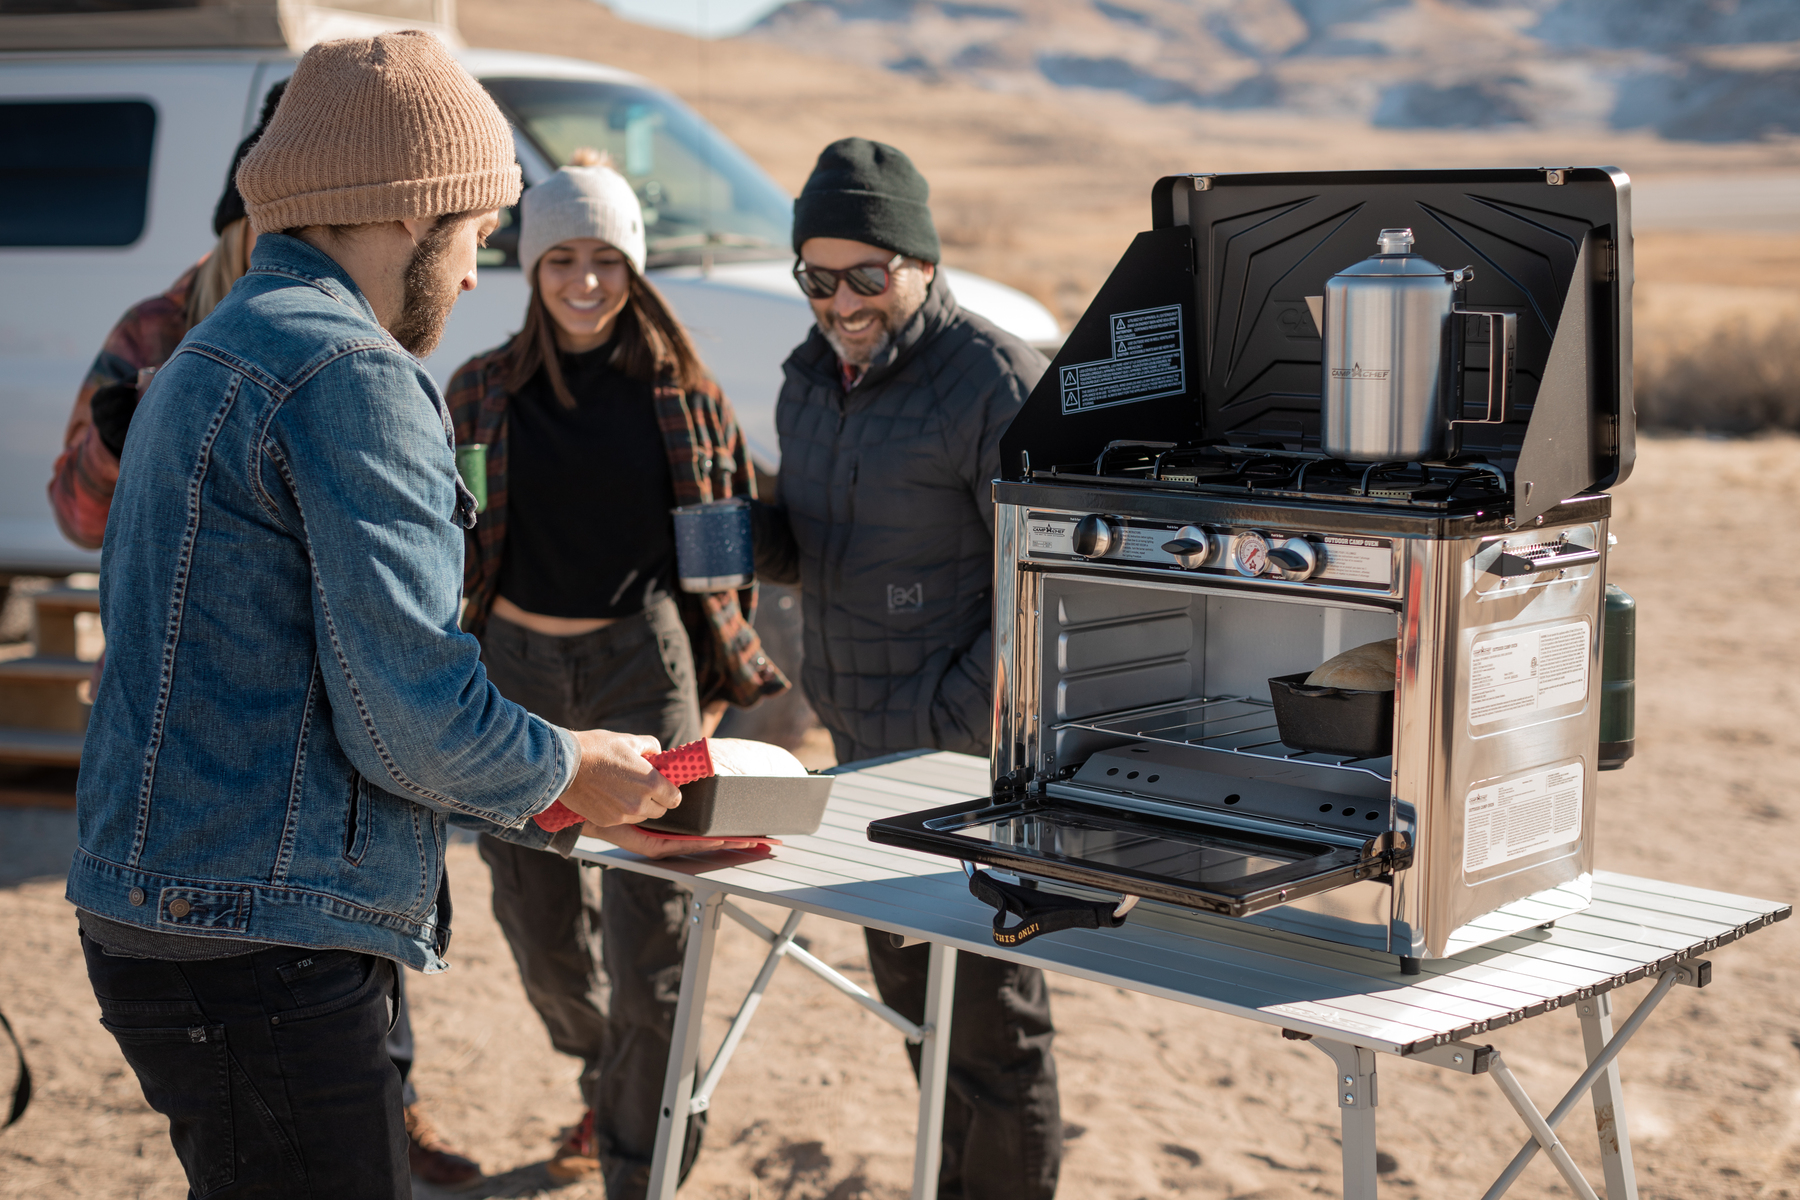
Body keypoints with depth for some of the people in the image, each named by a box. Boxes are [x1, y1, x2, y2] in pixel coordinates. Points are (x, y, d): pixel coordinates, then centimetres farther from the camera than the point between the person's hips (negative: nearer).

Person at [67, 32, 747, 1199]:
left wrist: (565, 808, 21)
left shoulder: (217, 359, 19)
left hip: (173, 919, 10)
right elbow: (407, 719, -19)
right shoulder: (350, 374, -15)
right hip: (258, 954, -10)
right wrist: (569, 772, 1)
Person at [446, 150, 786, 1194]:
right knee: (544, 929, 13)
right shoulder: (481, 392, 5)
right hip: (515, 673, 2)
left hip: (642, 664, -2)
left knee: (649, 935, -4)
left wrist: (720, 679, 5)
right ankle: (603, 1082, 42)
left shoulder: (684, 391, 1)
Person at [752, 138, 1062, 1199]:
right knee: (910, 988, 19)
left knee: (992, 1010, 1)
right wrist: (755, 542, -3)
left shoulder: (993, 381, -16)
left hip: (971, 756, -8)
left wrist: (954, 722, -19)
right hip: (861, 750, 8)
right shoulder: (812, 379, 10)